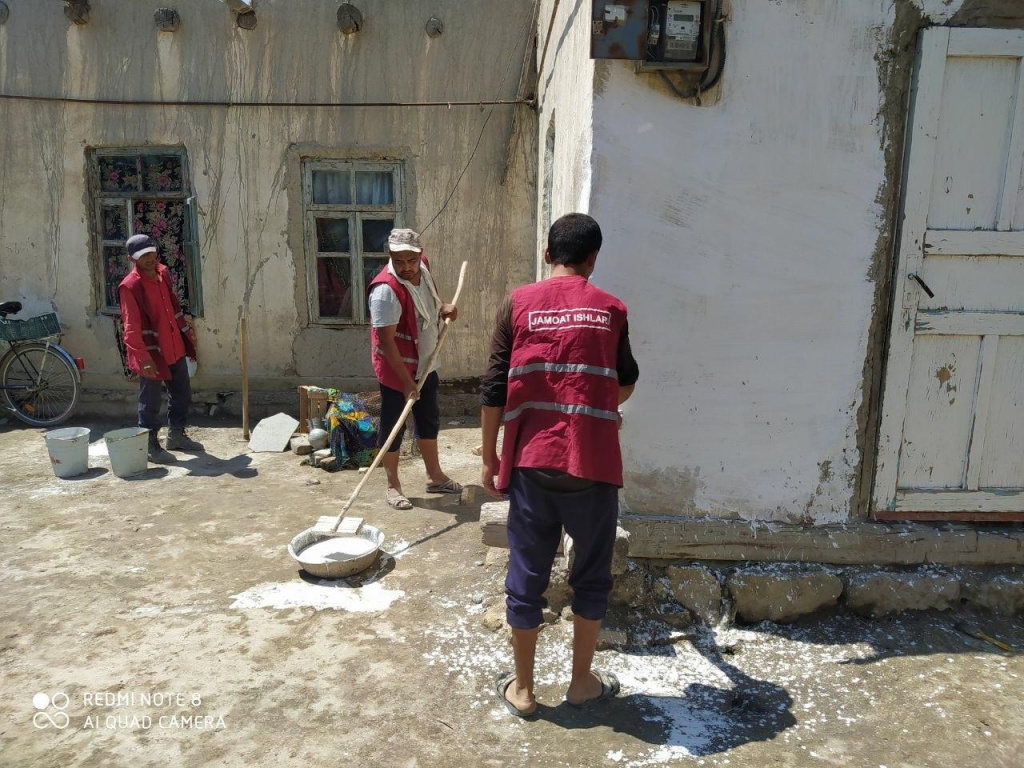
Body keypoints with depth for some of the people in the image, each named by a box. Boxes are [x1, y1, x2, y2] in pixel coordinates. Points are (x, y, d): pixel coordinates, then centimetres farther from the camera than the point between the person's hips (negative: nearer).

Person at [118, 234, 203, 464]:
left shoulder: (163, 273, 5)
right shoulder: (130, 287, -18)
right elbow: (132, 327, -20)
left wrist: (187, 331, 19)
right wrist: (144, 358, -24)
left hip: (175, 348, 8)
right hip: (152, 353, -8)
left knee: (182, 394, 17)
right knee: (151, 402, 3)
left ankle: (177, 435, 33)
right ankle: (151, 446, 16)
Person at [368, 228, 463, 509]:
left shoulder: (423, 266, -6)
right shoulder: (386, 290, -29)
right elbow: (386, 342, -27)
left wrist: (443, 308, -1)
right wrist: (406, 381, -27)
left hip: (426, 364, 8)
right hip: (397, 370, -8)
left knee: (429, 421, 19)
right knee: (393, 426, 5)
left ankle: (435, 477, 36)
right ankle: (393, 486, 20)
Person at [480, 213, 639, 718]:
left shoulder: (518, 304, 0)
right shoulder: (611, 310, 3)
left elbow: (494, 389, -3)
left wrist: (489, 459, 6)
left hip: (531, 462, 0)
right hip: (593, 465, 0)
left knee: (526, 577, 12)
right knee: (591, 576, 17)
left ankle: (522, 689, 26)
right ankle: (582, 680, 30)